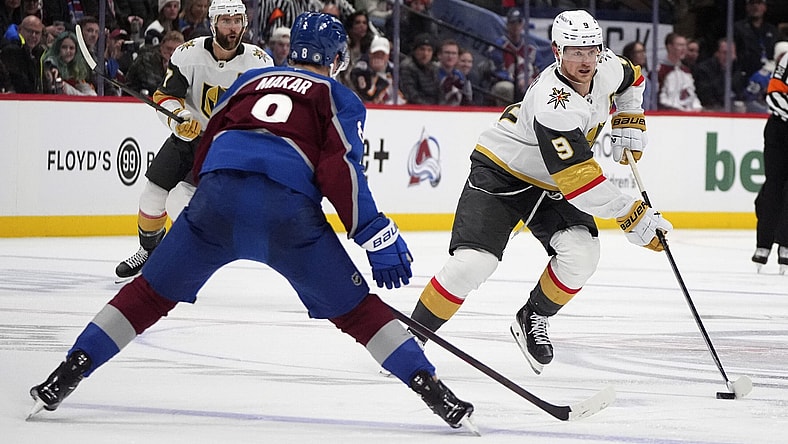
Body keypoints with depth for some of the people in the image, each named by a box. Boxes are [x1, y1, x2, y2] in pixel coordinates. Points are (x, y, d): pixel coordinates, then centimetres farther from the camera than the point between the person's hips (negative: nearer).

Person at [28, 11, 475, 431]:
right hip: (288, 208, -2)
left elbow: (207, 150, 31)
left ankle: (66, 375, 9)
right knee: (354, 307, 8)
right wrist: (378, 237, 0)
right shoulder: (340, 98, 19)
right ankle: (430, 387, 2)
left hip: (218, 192, 3)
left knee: (153, 291, 15)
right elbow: (341, 172, 3)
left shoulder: (251, 79, 32)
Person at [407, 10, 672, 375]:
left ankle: (533, 320, 7)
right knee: (472, 262, -21)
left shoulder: (607, 68, -12)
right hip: (500, 171, -7)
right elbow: (580, 182, -36)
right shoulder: (554, 106, -36)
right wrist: (633, 217, -32)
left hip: (548, 184, 7)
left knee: (582, 252, -18)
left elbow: (630, 81, 17)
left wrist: (628, 126, 6)